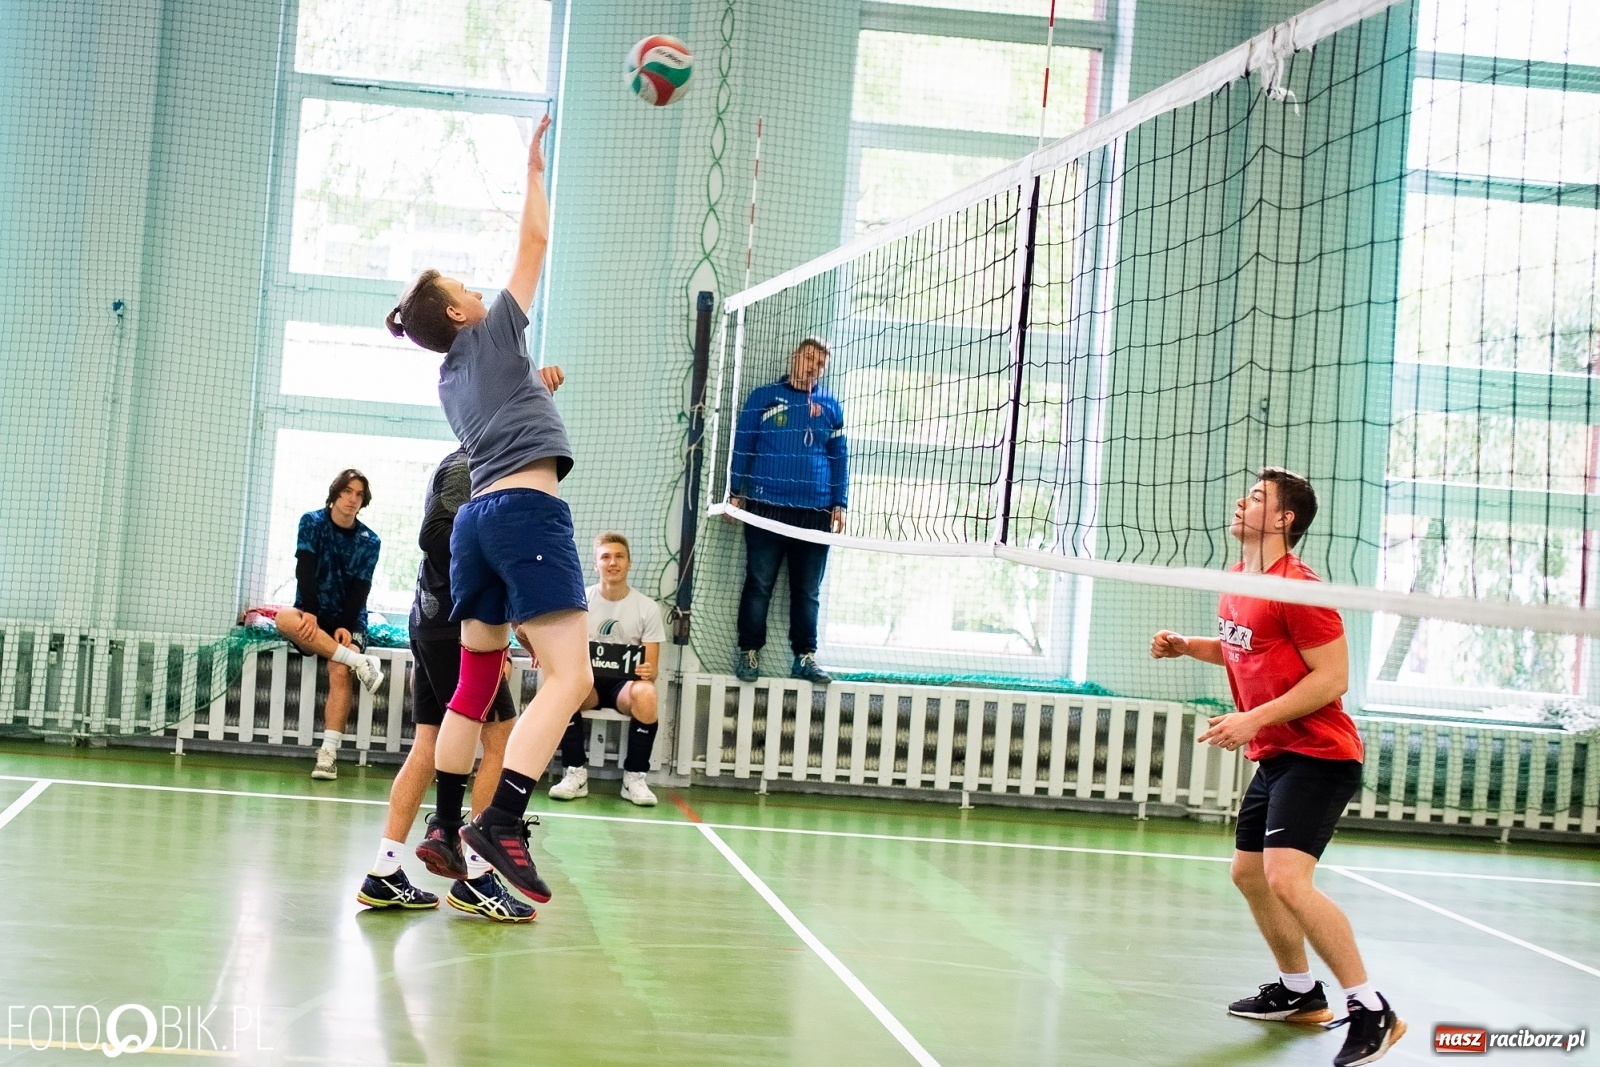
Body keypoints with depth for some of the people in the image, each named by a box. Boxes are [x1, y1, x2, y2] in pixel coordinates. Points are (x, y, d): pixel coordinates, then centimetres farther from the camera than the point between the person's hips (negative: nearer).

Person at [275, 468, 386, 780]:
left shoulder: (369, 541, 3)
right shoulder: (312, 522, 1)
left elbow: (360, 589, -3)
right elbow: (305, 570, -9)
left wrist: (346, 627, -19)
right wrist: (308, 612, -23)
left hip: (349, 621, 0)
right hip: (314, 615, 0)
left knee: (340, 671, -28)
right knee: (285, 619, -34)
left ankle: (329, 753, -32)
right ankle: (359, 662, -34)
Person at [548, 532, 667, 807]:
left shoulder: (647, 608, 1)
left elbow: (652, 667, -1)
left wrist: (648, 672, -26)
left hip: (626, 681, 0)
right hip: (588, 680, 1)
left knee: (645, 694, -36)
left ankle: (634, 776, -20)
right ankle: (576, 772, -23)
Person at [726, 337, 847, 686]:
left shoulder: (830, 407, 11)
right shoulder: (765, 397, 5)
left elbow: (840, 458, 13)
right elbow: (742, 446, 5)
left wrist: (840, 504, 5)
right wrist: (736, 493, -1)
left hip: (815, 512, 2)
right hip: (766, 507, -2)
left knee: (807, 590, 6)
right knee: (759, 584, 0)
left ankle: (805, 656, 11)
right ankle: (749, 652, 7)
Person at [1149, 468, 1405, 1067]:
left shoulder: (1296, 586, -18)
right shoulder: (1238, 582, 10)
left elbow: (1332, 676, -21)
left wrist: (1254, 719, -25)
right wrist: (1186, 646, 11)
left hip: (1316, 755, -10)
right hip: (1273, 757, 10)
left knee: (1287, 880, -23)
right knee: (1248, 872, 19)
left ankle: (1371, 1012, -15)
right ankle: (1299, 993, 36)